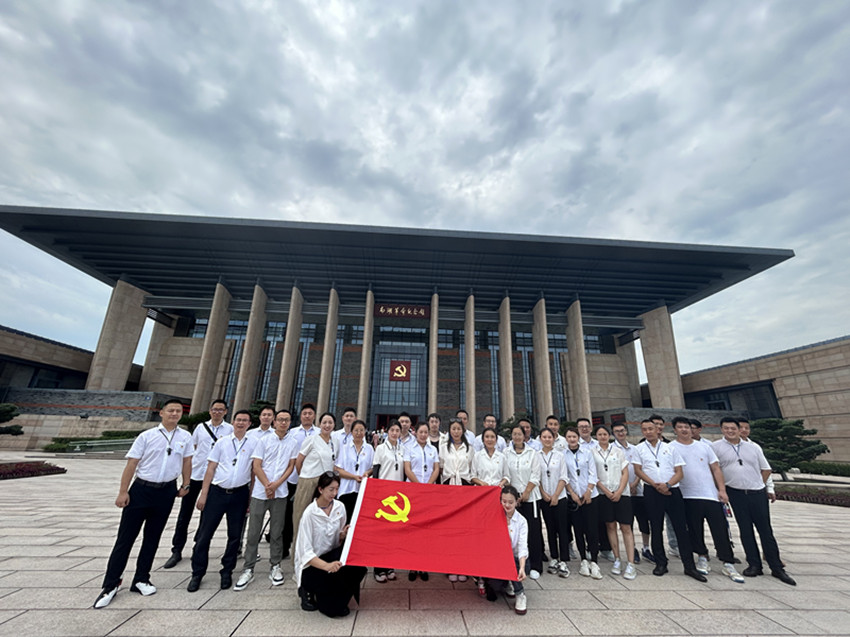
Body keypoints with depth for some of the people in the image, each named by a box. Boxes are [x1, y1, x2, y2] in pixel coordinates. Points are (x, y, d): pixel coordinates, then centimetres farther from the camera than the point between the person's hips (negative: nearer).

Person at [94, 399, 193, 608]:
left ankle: (141, 580, 28)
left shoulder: (185, 437, 0)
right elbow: (131, 464, -4)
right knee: (125, 538, 4)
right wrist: (123, 492, -7)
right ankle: (110, 585, 19)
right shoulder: (146, 436, -6)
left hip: (166, 492, 2)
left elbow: (187, 462, 7)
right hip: (141, 489, -2)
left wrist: (185, 486, 6)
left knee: (152, 538, 13)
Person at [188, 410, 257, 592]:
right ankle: (197, 573, 25)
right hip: (217, 492, 1)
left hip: (240, 494, 0)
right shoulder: (222, 442, 3)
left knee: (235, 535, 10)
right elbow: (211, 468, 5)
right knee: (205, 534, 6)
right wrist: (203, 494, 0)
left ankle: (227, 572, 29)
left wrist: (251, 496, -2)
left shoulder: (254, 443, -1)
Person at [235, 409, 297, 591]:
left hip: (280, 493, 1)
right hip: (260, 492, -1)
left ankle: (275, 566, 22)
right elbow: (256, 466, -4)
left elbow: (291, 466, 3)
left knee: (277, 532, 9)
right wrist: (267, 485, -12)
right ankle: (248, 570, 17)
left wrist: (276, 484, -11)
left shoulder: (292, 444, 5)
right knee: (253, 533, 4)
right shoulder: (264, 440, 0)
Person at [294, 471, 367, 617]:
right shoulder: (309, 513, -21)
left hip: (332, 555, 5)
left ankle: (338, 600, 3)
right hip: (311, 565, -5)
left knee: (358, 564, -23)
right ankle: (308, 590, 5)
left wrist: (343, 535, -15)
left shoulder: (339, 507, -4)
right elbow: (306, 552, -22)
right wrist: (327, 566, -36)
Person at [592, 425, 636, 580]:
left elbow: (625, 473, 2)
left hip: (622, 493, 0)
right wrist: (606, 491, -7)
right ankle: (617, 560, 18)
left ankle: (630, 564, 2)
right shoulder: (593, 452, 2)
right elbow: (593, 475, 1)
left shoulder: (618, 451, 5)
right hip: (604, 494, 0)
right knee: (610, 526, 7)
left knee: (626, 527, -2)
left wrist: (619, 491, -8)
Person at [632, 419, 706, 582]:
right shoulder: (640, 448, 5)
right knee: (656, 528, 6)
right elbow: (638, 470, 0)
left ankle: (689, 566, 12)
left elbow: (679, 472, 4)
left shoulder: (670, 448, 8)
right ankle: (661, 563, 18)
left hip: (672, 490, 1)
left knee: (681, 528, 1)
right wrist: (655, 485, -11)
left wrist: (667, 484, -12)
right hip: (651, 492, 0)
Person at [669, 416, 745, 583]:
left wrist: (722, 489, 1)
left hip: (711, 494, 2)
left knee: (721, 529, 3)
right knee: (695, 530, 6)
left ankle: (728, 564, 15)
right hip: (689, 497, -2)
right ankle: (702, 558, 24)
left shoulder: (704, 446, 8)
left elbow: (716, 469, 9)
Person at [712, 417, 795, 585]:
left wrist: (758, 484, 7)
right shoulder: (716, 447, -4)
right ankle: (754, 565, 15)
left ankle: (777, 568, 17)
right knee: (746, 531, 5)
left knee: (766, 530, 5)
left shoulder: (753, 447, 8)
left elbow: (766, 469, 16)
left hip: (758, 493, 2)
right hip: (736, 494, -2)